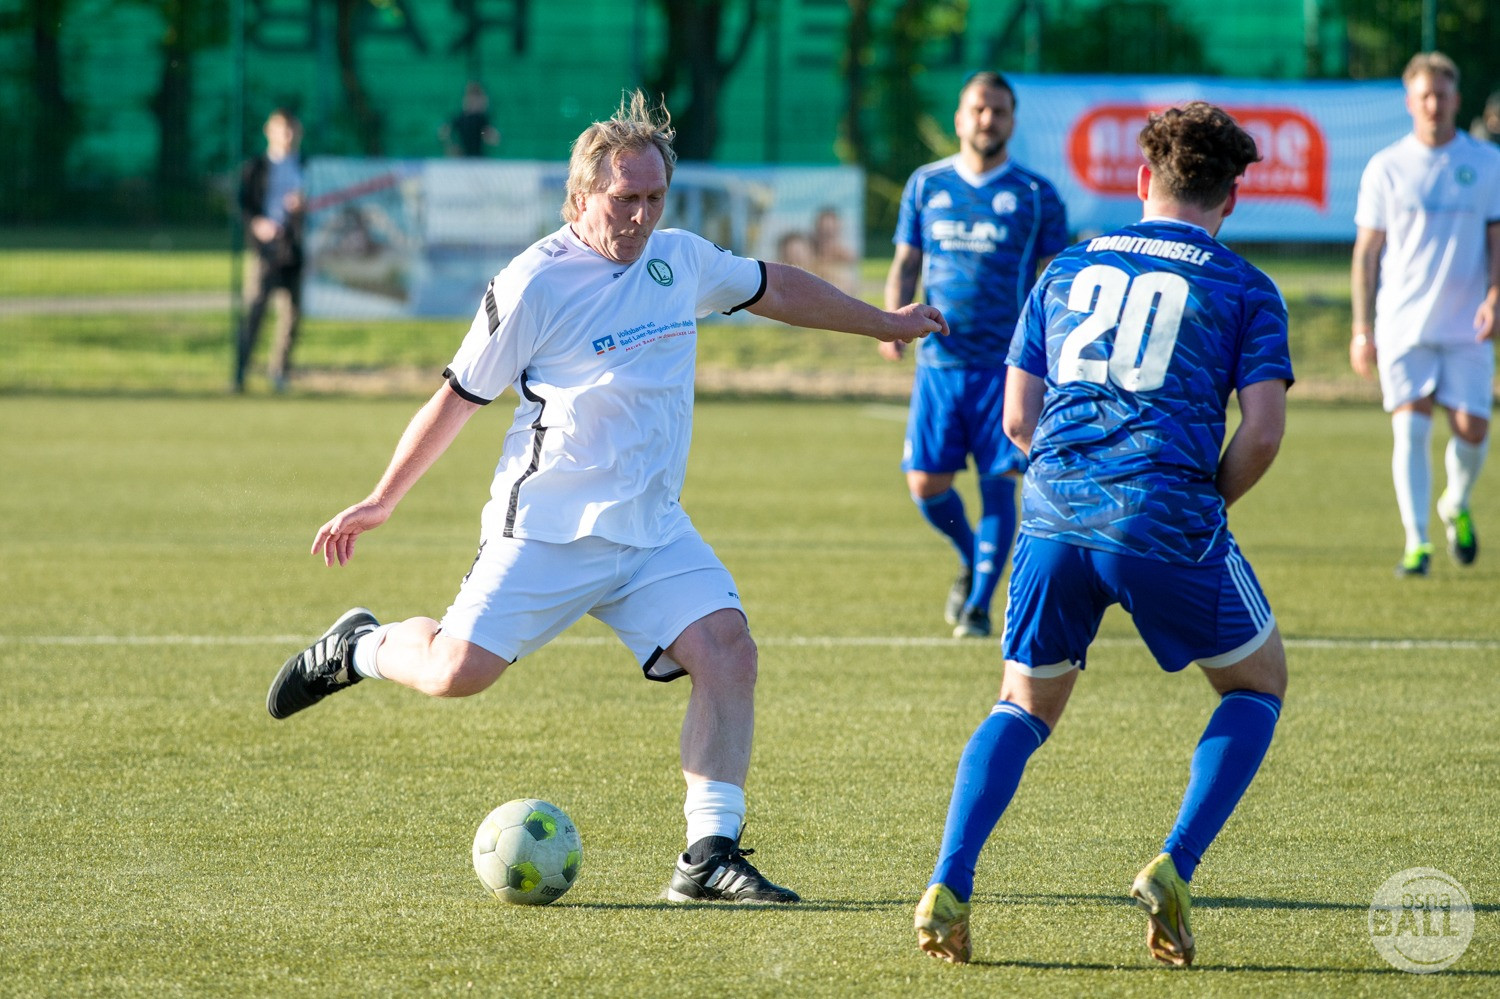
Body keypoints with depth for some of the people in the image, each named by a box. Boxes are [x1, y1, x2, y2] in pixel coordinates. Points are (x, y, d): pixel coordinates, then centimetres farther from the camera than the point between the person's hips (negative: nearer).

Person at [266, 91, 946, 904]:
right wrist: (381, 502, 5)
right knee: (457, 671, -15)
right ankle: (360, 648, 20)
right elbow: (459, 395, 0)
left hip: (653, 531, 5)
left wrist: (881, 324, 37)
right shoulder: (534, 282, -9)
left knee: (728, 653, -14)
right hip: (546, 529, -5)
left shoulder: (682, 260, 8)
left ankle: (709, 857, -12)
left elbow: (771, 288, 28)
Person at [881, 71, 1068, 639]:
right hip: (939, 359, 2)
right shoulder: (927, 185, 9)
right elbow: (905, 264, 14)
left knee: (998, 484, -7)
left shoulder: (1036, 196, 3)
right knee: (926, 485, -2)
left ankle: (978, 605, 3)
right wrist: (893, 320, -5)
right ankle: (971, 560, 28)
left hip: (1007, 363, -2)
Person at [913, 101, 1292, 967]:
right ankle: (1174, 870, 1)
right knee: (1259, 684, 18)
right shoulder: (1245, 291, 7)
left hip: (1057, 514, 3)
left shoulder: (1069, 270, 18)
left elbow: (1018, 418, 17)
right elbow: (1262, 431, -3)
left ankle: (949, 886, -2)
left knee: (1024, 707, 19)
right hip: (1167, 520, -3)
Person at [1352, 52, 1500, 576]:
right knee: (1410, 430, -10)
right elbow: (1366, 252, 5)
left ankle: (1456, 506, 28)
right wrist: (1362, 328, 0)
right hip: (1403, 324, -1)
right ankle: (1416, 543, -5)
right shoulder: (1385, 168, 2)